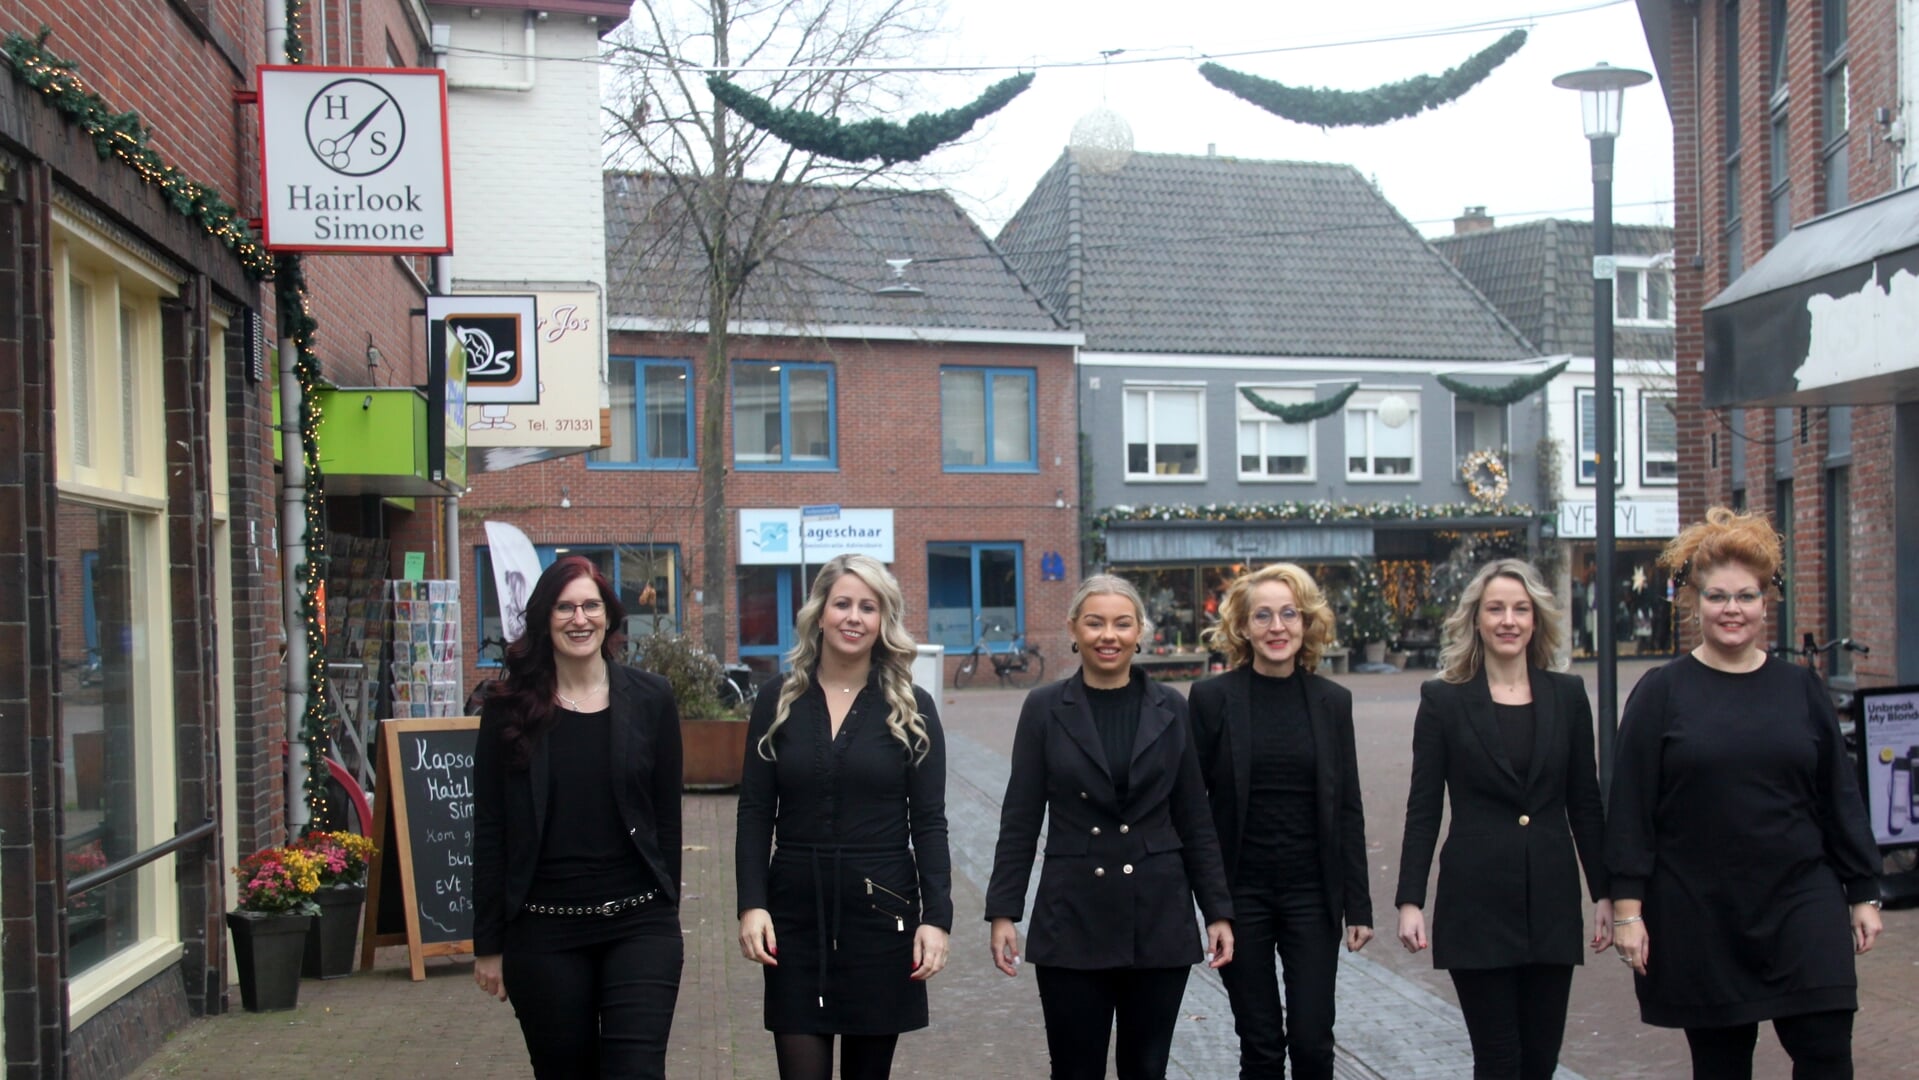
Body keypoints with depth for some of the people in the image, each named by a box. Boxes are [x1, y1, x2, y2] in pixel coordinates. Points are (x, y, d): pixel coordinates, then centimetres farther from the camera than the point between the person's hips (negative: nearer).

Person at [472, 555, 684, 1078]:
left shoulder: (650, 699, 2)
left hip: (639, 925, 0)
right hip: (544, 932, 0)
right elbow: (489, 833, 2)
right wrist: (489, 943, 1)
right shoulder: (509, 709, 1)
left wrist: (666, 916, 5)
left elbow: (667, 818, 6)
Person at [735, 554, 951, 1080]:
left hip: (882, 913, 0)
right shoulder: (778, 701, 4)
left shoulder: (911, 707, 1)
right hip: (795, 912, 1)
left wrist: (936, 916, -9)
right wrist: (751, 904, -7)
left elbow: (929, 822, 0)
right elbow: (755, 814, 3)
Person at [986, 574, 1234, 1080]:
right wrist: (1002, 912, -4)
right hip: (1072, 920, -1)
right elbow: (1020, 820, 1)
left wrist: (1218, 911, 3)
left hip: (1159, 920, 1)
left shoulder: (1170, 709, 3)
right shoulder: (1045, 708, -1)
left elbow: (1195, 820, 6)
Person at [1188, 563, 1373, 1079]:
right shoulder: (1211, 697, -4)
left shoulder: (1332, 701, 3)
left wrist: (1358, 905, 4)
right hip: (1239, 894, -1)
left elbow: (1348, 809, 6)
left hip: (1312, 893, 2)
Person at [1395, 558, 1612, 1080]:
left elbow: (1585, 802, 9)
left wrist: (1604, 893, 7)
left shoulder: (1567, 695, 6)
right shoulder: (1443, 700, -2)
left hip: (1551, 900, 3)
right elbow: (1423, 808, -1)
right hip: (1477, 902, -3)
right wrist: (1410, 900, -7)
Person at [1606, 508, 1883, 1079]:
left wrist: (1863, 893, 8)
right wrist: (1629, 908, -8)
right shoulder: (1661, 693, -2)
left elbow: (1841, 798, 9)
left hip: (1800, 903, 2)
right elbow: (1631, 809, -4)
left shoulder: (1800, 689, 5)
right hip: (1698, 916, -1)